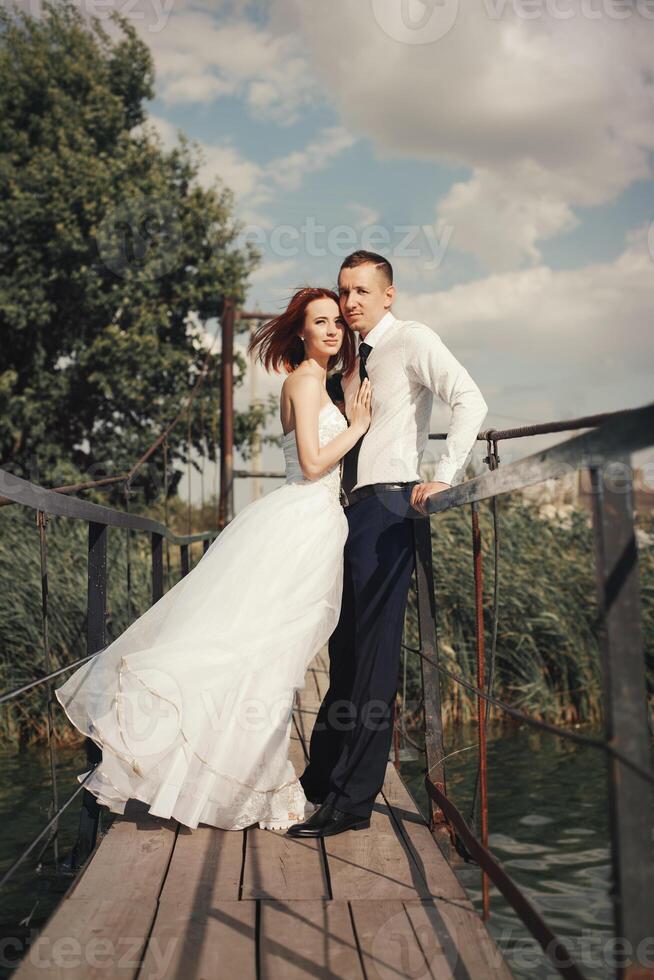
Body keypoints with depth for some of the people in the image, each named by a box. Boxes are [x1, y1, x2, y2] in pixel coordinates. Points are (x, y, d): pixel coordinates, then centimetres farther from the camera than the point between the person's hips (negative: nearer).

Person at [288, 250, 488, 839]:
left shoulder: (413, 341, -3)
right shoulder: (358, 362, 21)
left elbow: (471, 403, -16)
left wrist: (443, 478, -22)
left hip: (388, 505, -9)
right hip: (354, 505, 9)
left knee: (372, 651, -8)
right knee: (345, 647, 12)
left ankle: (352, 802, -4)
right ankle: (323, 778, 22)